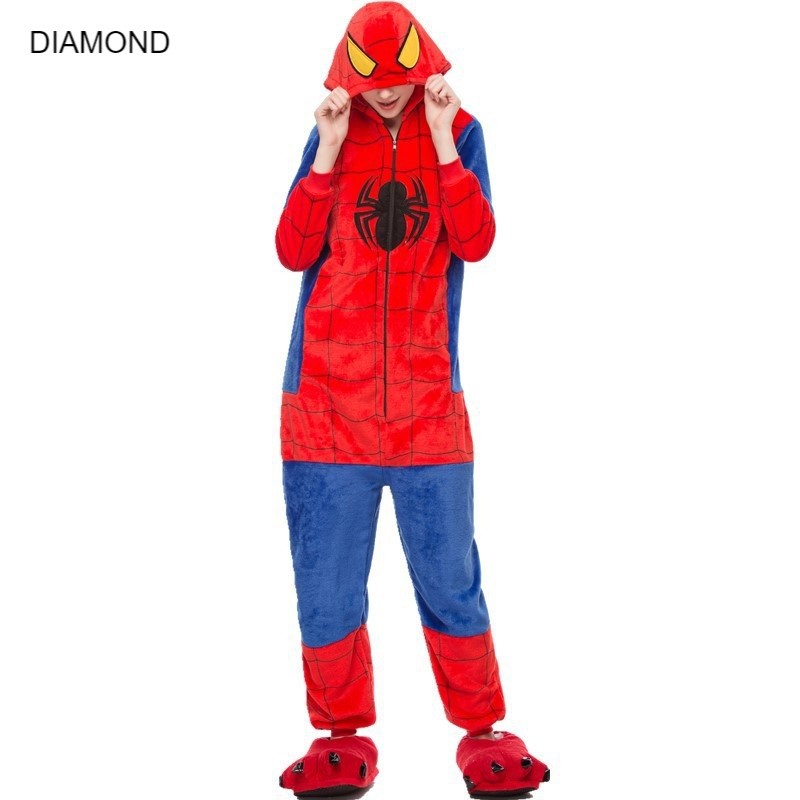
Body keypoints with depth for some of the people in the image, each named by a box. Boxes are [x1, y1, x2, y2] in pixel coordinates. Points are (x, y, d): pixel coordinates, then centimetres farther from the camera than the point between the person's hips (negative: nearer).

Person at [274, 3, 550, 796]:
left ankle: (483, 735, 19)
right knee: (326, 577, 5)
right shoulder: (332, 134, 9)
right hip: (327, 395, 1)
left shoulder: (458, 131, 7)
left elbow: (476, 242, -8)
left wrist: (442, 142, -11)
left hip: (425, 396, -1)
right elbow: (292, 251, -2)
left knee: (450, 575, 2)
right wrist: (328, 151, -8)